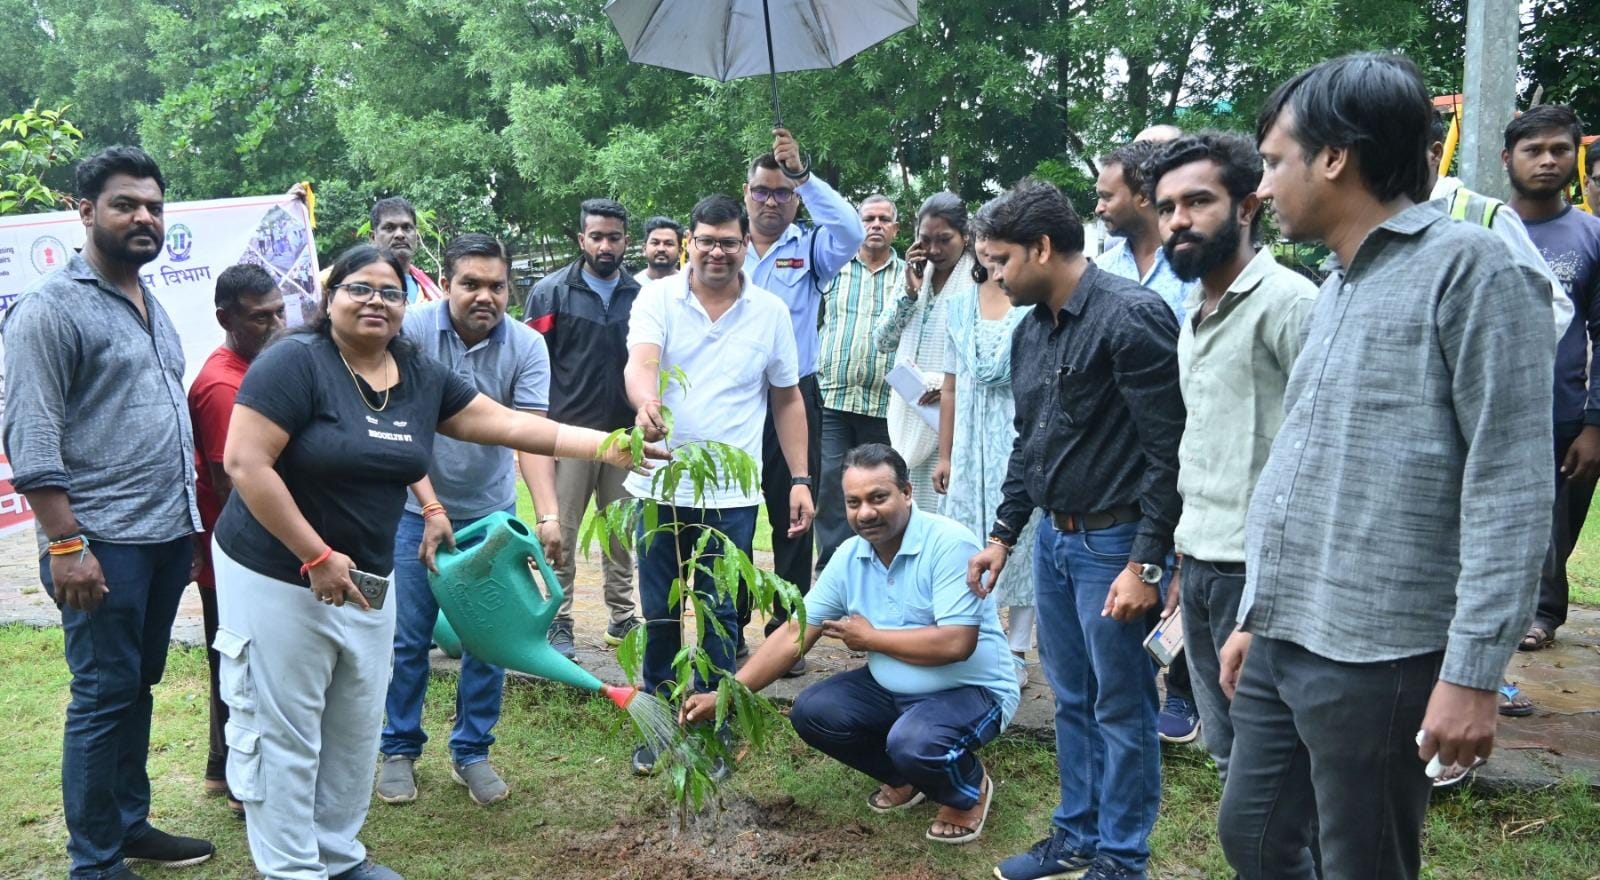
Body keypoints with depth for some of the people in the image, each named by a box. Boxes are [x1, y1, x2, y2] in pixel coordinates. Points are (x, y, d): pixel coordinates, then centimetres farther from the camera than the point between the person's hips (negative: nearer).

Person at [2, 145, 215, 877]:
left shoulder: (151, 306, 15)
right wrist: (64, 544, -19)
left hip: (168, 535, 8)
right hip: (104, 542, -7)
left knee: (137, 688, 16)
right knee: (104, 696, -1)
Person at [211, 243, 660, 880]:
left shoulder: (422, 375, 3)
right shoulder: (296, 361, -15)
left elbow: (510, 424, 5)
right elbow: (245, 462, -20)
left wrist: (607, 446, -2)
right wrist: (317, 556, -21)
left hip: (364, 578, 6)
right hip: (278, 577, -6)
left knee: (356, 729, 15)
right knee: (285, 733, 4)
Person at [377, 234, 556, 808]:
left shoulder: (526, 345, -11)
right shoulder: (411, 330, -16)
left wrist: (548, 516, -32)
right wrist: (431, 508, -22)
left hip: (491, 511, 2)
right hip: (418, 507, -1)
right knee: (408, 638, 5)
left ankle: (472, 751, 23)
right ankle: (399, 749, 24)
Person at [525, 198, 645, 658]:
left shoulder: (640, 296, 6)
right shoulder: (552, 291, 1)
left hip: (625, 431, 2)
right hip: (569, 431, -2)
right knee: (561, 532, 1)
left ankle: (622, 616, 21)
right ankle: (559, 623, 10)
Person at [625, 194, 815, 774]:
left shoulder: (770, 311, 3)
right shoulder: (658, 298, -3)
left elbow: (787, 399, 9)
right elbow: (640, 362, -21)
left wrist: (801, 479, 4)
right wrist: (647, 402, -45)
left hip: (731, 495, 0)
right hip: (660, 486, 0)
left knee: (721, 617, 6)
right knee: (659, 616, 12)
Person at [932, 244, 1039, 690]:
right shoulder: (960, 306, 11)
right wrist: (944, 455, 12)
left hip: (1021, 439, -4)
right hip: (970, 443, 5)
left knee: (1020, 541, 1)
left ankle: (1016, 654, 11)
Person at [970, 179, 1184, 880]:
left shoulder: (1132, 316, -16)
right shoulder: (1031, 330, 10)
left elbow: (1167, 449, -18)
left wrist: (1146, 563, -19)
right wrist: (1003, 535, 20)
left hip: (1114, 543, -8)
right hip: (1053, 537, 8)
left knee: (1121, 709, 4)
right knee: (1071, 700, 17)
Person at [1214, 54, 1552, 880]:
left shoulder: (1471, 269, -10)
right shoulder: (1336, 286, 15)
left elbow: (1511, 486, -14)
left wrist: (1473, 669, -18)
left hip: (1376, 657, -8)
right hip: (1282, 643, 8)